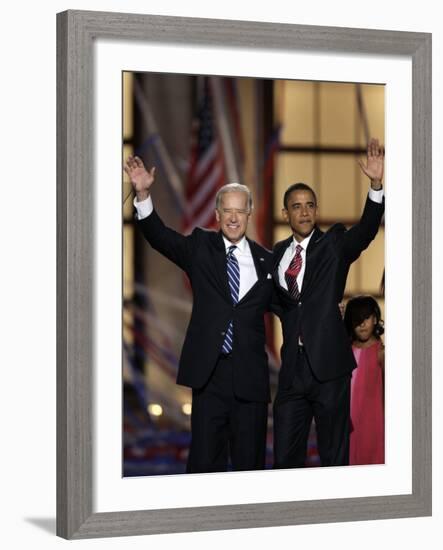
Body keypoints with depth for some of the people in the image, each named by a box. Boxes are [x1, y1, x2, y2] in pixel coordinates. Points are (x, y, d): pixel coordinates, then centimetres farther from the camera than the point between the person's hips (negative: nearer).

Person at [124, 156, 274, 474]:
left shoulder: (266, 260, 7)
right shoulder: (200, 247, 4)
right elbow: (159, 235, -8)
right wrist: (143, 193, -23)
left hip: (250, 376, 1)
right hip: (209, 372, -1)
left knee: (250, 463, 7)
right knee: (205, 462, 1)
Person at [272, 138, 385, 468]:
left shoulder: (333, 244, 0)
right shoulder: (278, 253, 12)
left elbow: (366, 229, -18)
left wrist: (377, 185, -32)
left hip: (328, 366, -4)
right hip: (293, 367, 4)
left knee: (334, 457, 3)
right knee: (285, 459, 7)